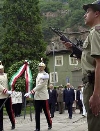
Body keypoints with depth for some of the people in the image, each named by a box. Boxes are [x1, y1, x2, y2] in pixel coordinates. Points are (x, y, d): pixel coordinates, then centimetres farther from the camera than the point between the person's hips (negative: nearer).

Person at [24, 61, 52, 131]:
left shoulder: (45, 75, -10)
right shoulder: (38, 74, 14)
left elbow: (40, 85, -19)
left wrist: (32, 91, -24)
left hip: (44, 96, -6)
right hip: (37, 96, 6)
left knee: (46, 111, 4)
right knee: (37, 113, 2)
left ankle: (50, 124, 23)